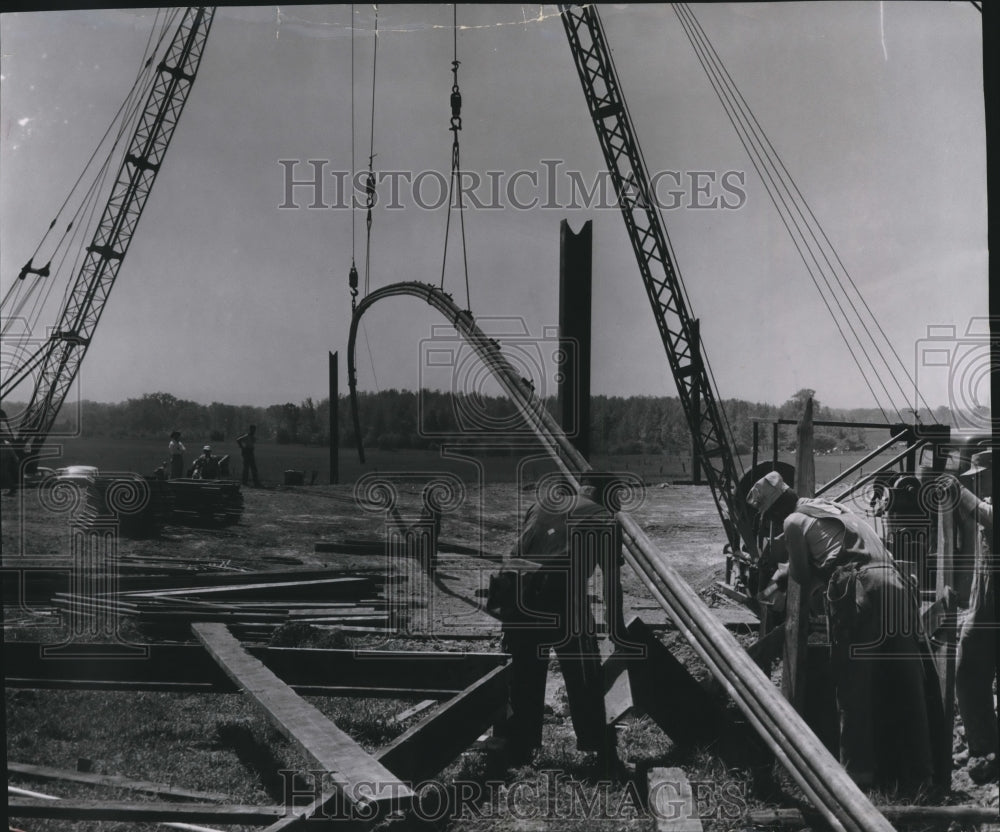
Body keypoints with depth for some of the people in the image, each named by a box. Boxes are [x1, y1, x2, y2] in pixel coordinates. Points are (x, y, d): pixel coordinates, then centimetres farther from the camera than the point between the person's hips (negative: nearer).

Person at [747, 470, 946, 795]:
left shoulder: (794, 522, 9)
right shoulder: (833, 506, 31)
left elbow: (803, 577, 17)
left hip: (857, 588, -7)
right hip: (896, 583, 7)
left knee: (855, 685, 0)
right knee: (907, 685, 7)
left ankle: (859, 771, -1)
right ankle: (919, 772, 12)